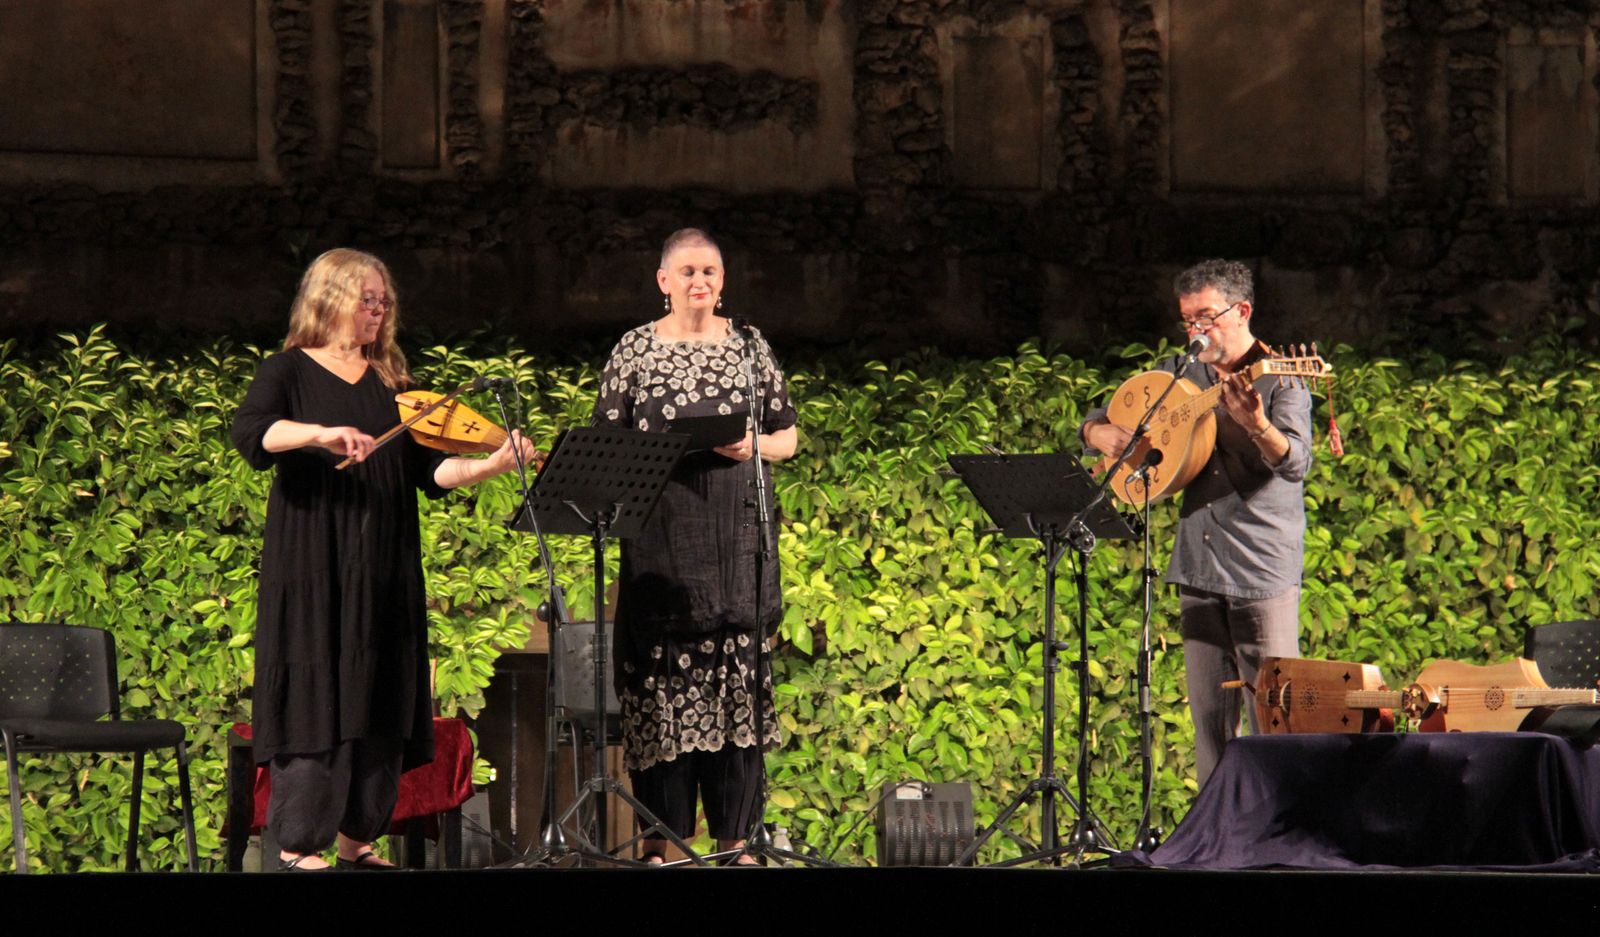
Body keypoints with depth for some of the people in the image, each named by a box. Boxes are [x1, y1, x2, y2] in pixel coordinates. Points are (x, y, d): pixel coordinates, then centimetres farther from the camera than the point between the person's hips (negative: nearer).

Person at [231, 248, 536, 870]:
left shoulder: (392, 382, 16)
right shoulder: (289, 372, 3)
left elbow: (428, 469, 7)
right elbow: (250, 434, -17)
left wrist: (490, 466, -11)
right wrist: (320, 434, -32)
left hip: (384, 571, 5)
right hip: (312, 566, -5)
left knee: (378, 700, 4)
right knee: (316, 694, -7)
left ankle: (356, 838, 11)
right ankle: (297, 843, -1)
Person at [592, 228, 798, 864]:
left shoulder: (749, 347, 10)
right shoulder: (635, 350, 5)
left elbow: (786, 435, 12)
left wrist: (753, 447, -8)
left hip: (737, 534, 2)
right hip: (660, 539, -1)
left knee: (738, 675, 0)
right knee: (660, 677, -3)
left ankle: (733, 836, 6)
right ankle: (660, 837, 3)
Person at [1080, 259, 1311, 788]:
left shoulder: (1278, 379, -7)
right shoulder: (1179, 375, 11)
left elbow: (1296, 462, -22)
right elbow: (1095, 422, 18)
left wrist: (1256, 426, -41)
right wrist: (1103, 435, -6)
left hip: (1263, 570, -6)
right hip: (1198, 569, 6)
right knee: (1208, 714, 9)